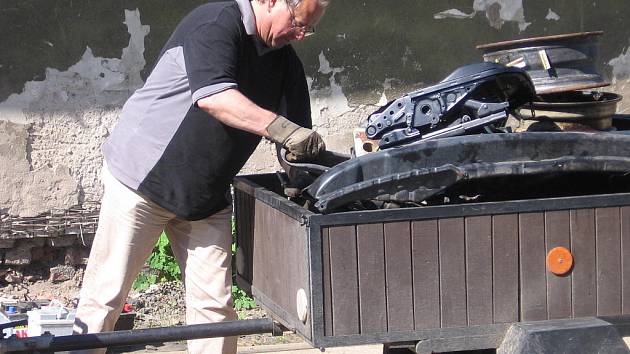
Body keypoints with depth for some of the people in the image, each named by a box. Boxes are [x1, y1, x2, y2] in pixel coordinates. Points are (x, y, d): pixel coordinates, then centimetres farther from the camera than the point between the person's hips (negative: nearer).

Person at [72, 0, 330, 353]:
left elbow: (297, 144, 7)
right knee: (106, 296, -1)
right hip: (142, 177, -7)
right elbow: (212, 96, -33)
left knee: (215, 303, 1)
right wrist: (281, 128, -38)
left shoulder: (286, 62, 6)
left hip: (206, 194, 7)